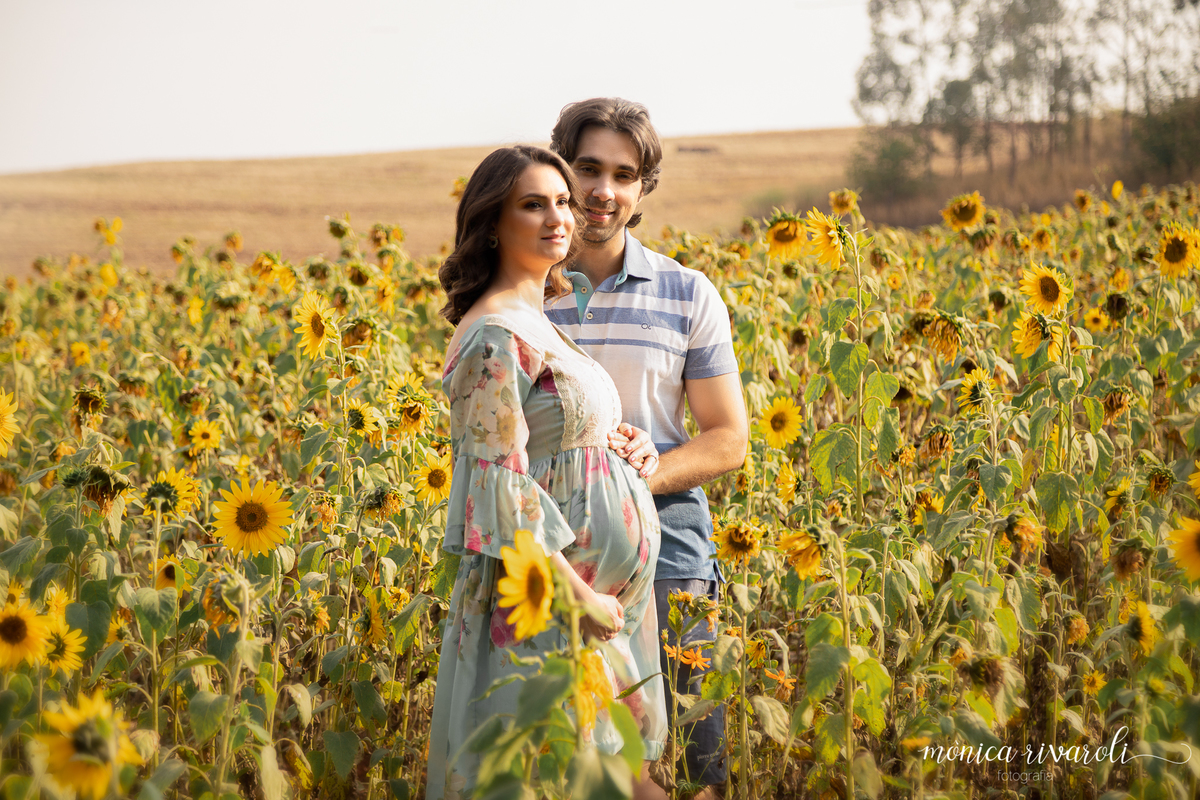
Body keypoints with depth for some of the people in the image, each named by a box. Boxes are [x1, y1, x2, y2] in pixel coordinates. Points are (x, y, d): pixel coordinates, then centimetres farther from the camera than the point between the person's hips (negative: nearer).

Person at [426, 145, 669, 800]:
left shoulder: (540, 322, 14)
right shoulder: (495, 334, -15)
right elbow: (498, 483, -20)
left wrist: (632, 451, 5)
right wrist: (582, 598, -19)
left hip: (597, 593, 10)